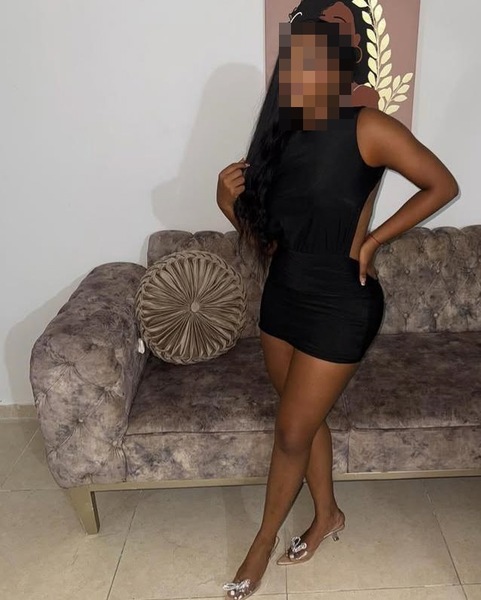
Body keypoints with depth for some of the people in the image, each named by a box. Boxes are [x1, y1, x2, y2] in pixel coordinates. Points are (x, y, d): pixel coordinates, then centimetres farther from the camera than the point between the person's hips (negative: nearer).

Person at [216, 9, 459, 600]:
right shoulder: (278, 137, 4)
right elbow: (263, 235, 9)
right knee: (307, 418, 19)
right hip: (282, 296, 6)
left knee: (291, 432, 5)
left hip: (340, 305, -6)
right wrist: (231, 205, -11)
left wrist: (372, 240, -8)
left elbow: (442, 184, -5)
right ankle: (327, 513, 44)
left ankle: (263, 541, 30)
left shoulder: (368, 129, -13)